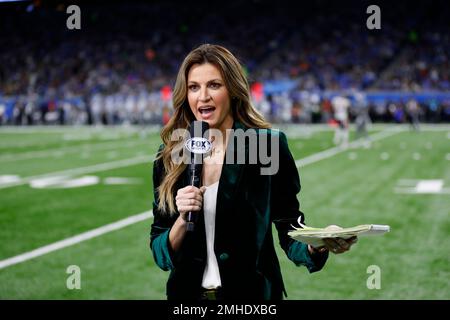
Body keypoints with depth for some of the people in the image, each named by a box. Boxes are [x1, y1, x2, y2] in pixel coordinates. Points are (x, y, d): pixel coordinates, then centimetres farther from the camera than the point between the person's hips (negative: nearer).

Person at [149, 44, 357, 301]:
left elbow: (290, 230, -6)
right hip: (189, 293, 2)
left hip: (252, 292, -2)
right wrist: (182, 220, -20)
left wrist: (317, 245, -25)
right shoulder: (170, 157, -3)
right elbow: (160, 254, -2)